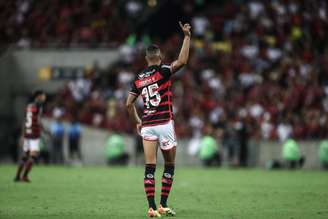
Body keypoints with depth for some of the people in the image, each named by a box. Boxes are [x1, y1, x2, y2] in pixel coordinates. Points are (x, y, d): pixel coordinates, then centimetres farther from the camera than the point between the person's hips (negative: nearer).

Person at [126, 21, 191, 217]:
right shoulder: (162, 72, -6)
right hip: (164, 124, -4)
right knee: (170, 165, 10)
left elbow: (129, 104, 11)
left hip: (147, 126, 4)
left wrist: (138, 121, 25)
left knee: (150, 168, 0)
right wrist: (187, 36, -12)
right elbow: (182, 61, -19)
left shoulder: (138, 79, 9)